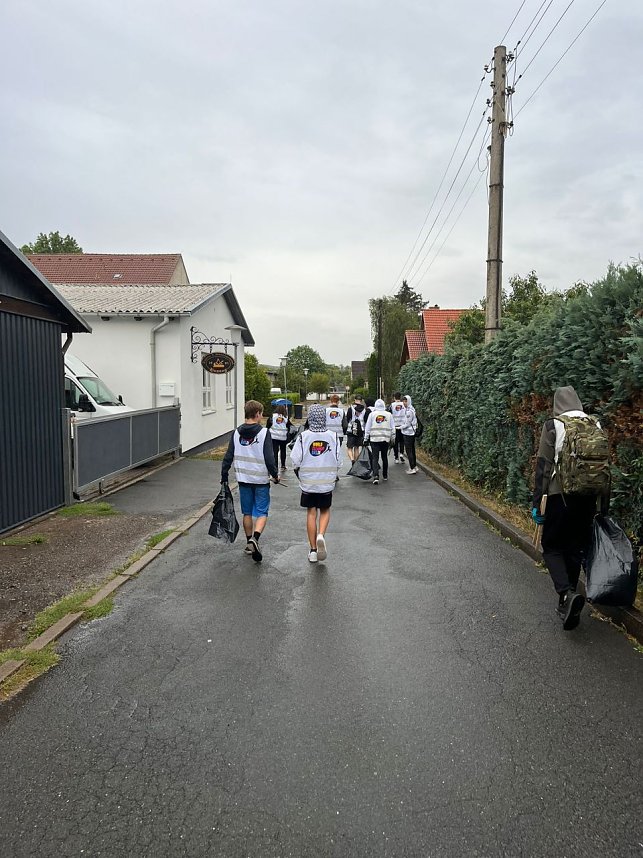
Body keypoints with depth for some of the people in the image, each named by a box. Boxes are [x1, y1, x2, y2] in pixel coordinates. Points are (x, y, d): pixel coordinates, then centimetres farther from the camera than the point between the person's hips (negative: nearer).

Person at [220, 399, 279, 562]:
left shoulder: (236, 433, 2)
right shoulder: (264, 433, -12)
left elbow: (228, 457, 3)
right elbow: (269, 458, -14)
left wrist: (224, 476, 12)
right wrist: (275, 475, 1)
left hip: (243, 480, 4)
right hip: (261, 480, -4)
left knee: (247, 513, 16)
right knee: (261, 512, 3)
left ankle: (249, 543, 24)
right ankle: (255, 538, -20)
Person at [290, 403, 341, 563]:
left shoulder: (303, 436, -11)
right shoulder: (333, 436, -7)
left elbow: (295, 461, -9)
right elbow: (338, 462, -2)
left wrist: (300, 476, 9)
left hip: (307, 482, 0)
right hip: (327, 482, 1)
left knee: (311, 513, 10)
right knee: (325, 511, 18)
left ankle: (313, 550, 14)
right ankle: (321, 535, -9)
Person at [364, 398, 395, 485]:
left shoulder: (372, 414, 1)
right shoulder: (389, 414, 5)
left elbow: (367, 428, 2)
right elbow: (393, 428, 7)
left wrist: (366, 439, 8)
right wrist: (393, 439, 16)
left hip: (374, 439, -2)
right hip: (386, 439, 2)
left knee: (375, 458, -3)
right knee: (384, 457, 14)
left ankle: (376, 476, -18)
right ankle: (385, 476, 24)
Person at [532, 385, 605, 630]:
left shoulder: (553, 426, -6)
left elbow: (543, 466, -9)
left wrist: (537, 502, -4)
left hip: (560, 494, -4)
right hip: (588, 497, 5)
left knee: (552, 547, 8)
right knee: (576, 549, 14)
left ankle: (567, 593, -16)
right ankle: (567, 606, 21)